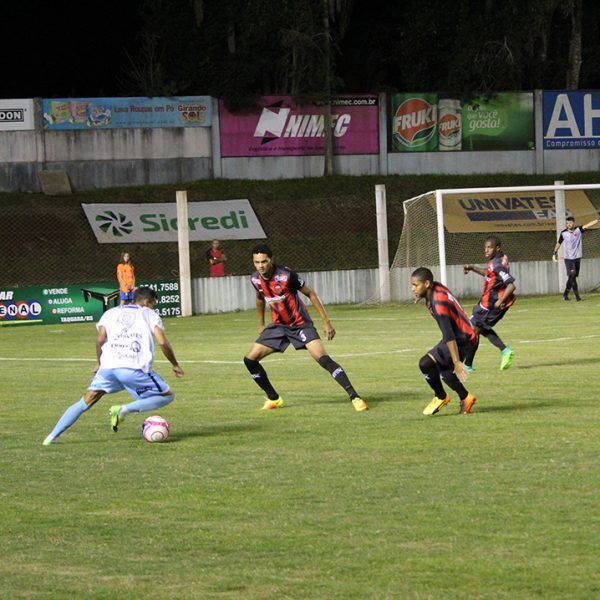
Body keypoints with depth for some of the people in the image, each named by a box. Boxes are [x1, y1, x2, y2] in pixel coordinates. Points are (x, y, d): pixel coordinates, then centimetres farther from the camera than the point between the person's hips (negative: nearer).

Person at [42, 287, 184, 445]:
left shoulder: (111, 313, 23)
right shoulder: (150, 315, 15)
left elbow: (100, 339, 8)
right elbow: (162, 342, 1)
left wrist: (99, 362, 23)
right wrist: (175, 364, 14)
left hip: (108, 367, 4)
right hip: (135, 368, -4)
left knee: (84, 403, 15)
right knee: (167, 396, 10)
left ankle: (53, 436, 2)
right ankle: (124, 410, -8)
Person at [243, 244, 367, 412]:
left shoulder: (286, 275, -22)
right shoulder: (255, 279, -5)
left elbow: (310, 294, -11)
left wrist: (326, 321, -12)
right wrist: (261, 324, 26)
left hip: (300, 323, -6)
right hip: (278, 326, 6)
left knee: (323, 359, -23)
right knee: (249, 359, -2)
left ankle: (354, 397, -22)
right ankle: (273, 399, 16)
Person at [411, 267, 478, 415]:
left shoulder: (438, 304, -29)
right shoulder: (436, 287, -2)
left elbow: (449, 336, -31)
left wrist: (457, 362, -32)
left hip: (463, 340, -10)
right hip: (466, 335, 10)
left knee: (425, 364, -17)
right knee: (442, 367, 26)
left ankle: (441, 397, 5)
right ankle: (465, 397, 35)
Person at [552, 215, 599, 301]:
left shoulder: (579, 230, -5)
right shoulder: (563, 233, -2)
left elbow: (587, 225, -20)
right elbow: (559, 243, 13)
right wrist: (554, 253, 14)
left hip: (577, 258, 2)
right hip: (568, 258, -2)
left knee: (572, 277, 9)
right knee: (572, 275, -14)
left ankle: (565, 294, 24)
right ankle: (577, 295, -14)